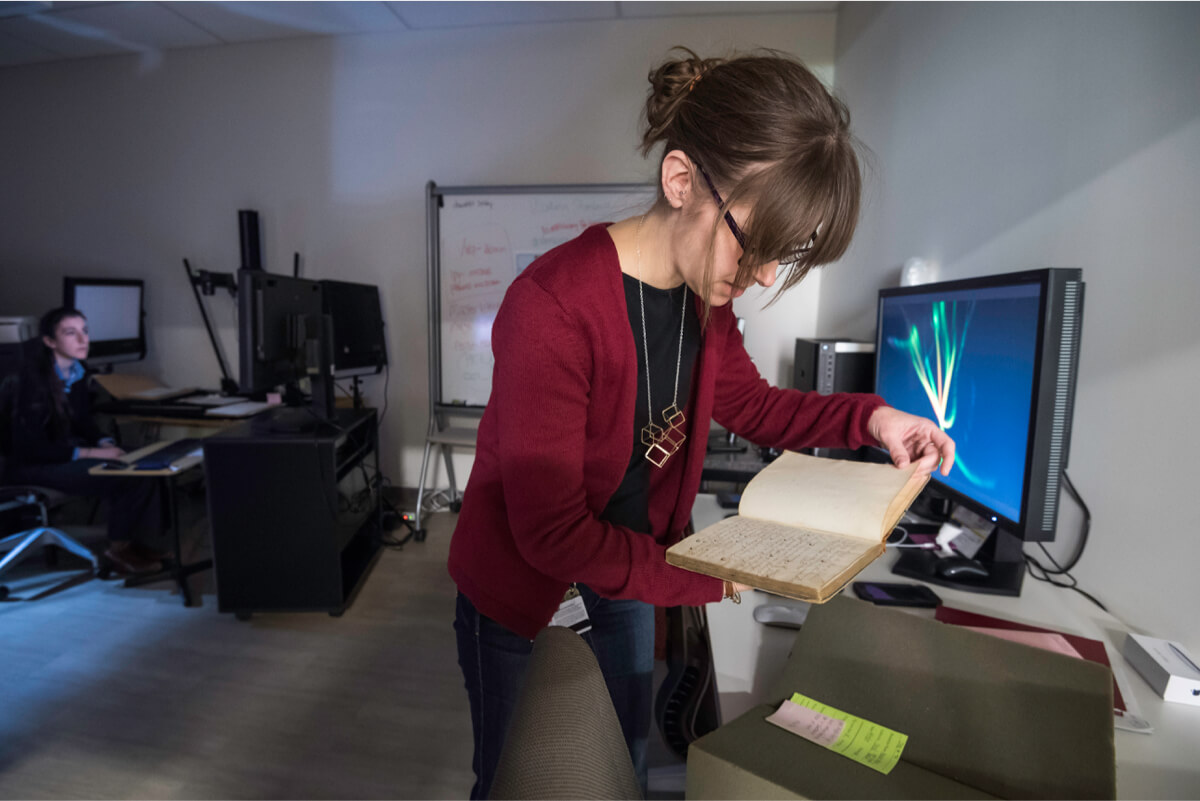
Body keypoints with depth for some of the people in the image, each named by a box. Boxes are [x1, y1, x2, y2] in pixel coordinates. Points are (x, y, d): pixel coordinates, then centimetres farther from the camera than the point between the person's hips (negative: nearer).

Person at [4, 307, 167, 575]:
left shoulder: (77, 371, 2)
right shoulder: (34, 377, -20)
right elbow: (34, 447, -22)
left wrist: (105, 443, -7)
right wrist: (91, 453, -25)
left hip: (65, 450, 7)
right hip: (34, 466, -7)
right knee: (128, 477, -24)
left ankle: (134, 540, -4)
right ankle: (118, 548, -4)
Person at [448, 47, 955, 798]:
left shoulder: (706, 294, -9)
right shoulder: (554, 308, -33)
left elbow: (753, 404, 7)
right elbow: (551, 532, -28)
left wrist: (869, 417, -8)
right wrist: (707, 580, -20)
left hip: (627, 561, 6)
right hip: (521, 581, -5)